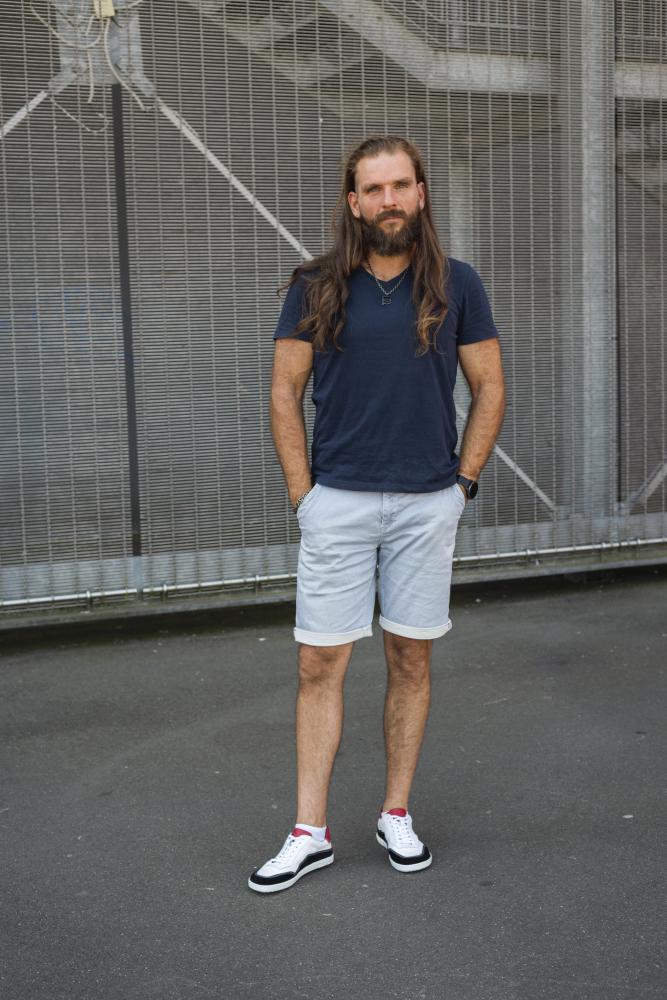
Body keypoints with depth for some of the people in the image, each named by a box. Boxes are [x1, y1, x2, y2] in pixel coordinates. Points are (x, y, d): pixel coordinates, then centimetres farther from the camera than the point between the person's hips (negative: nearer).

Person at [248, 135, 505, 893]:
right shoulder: (316, 288, 1)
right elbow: (284, 393, 3)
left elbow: (490, 387, 8)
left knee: (411, 661, 9)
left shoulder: (456, 284, 3)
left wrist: (464, 480, 2)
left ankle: (396, 815, 23)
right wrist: (302, 490, -3)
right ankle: (309, 833, 10)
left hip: (428, 504, 1)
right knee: (320, 665, 0)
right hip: (337, 503, 0)